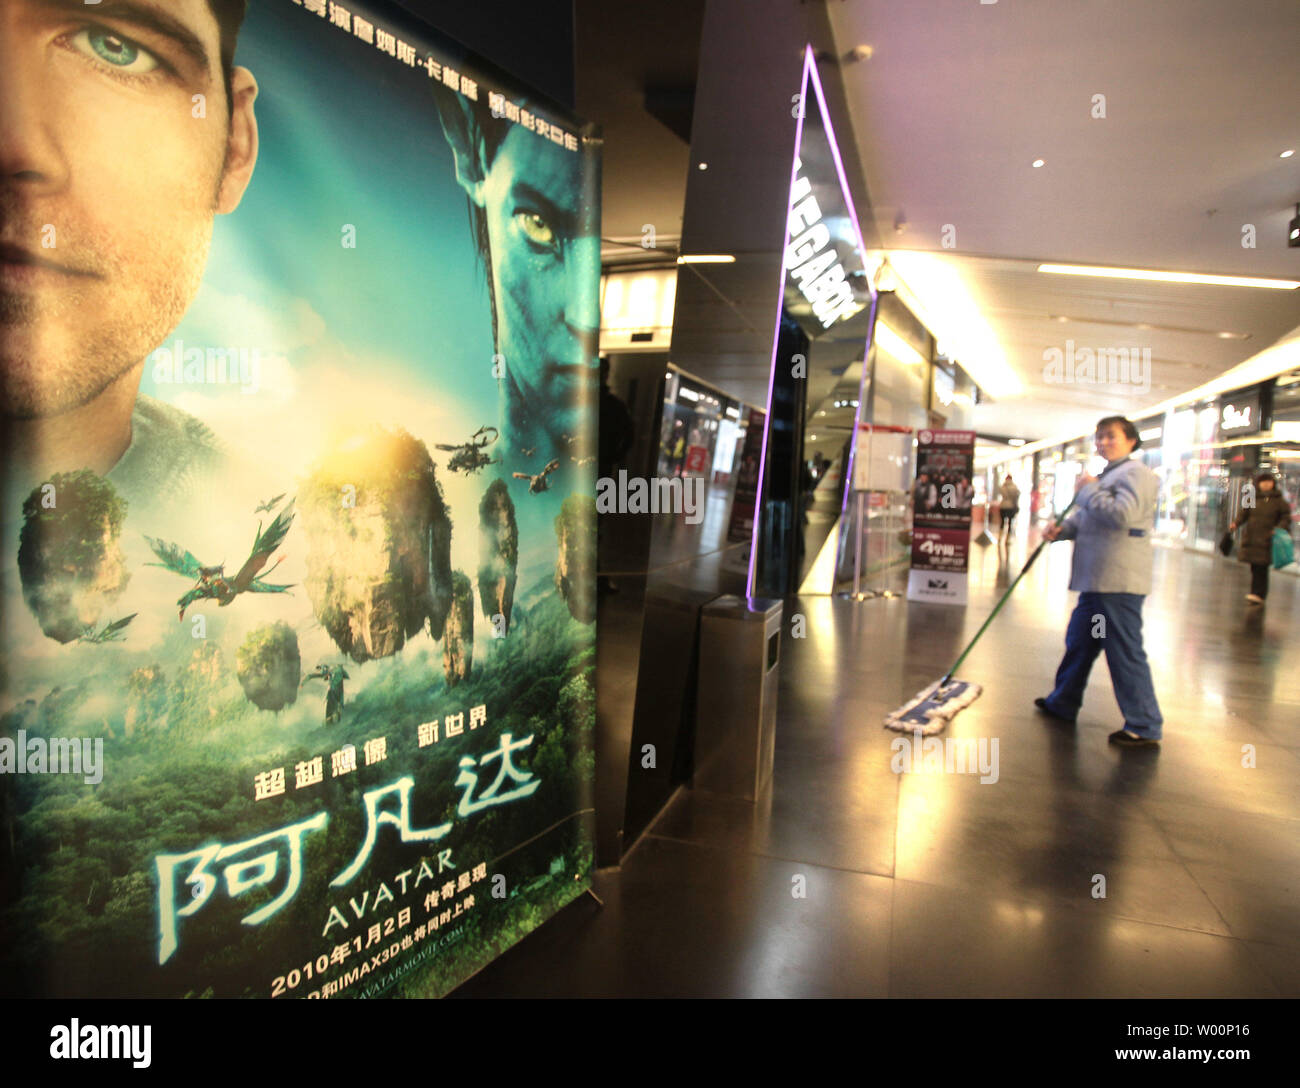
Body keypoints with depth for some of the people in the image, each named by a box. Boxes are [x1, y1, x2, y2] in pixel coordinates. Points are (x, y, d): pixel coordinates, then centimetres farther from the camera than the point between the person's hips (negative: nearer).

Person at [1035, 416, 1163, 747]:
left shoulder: (1135, 473, -10)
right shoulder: (1108, 476, 22)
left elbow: (1122, 514, -26)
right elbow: (1084, 518, 23)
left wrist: (1087, 491, -13)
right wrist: (1061, 529, 3)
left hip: (1119, 583, -10)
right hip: (1097, 582, 10)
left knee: (1125, 652, -5)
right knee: (1078, 642, 19)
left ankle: (1144, 727, 4)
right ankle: (1063, 703, 33)